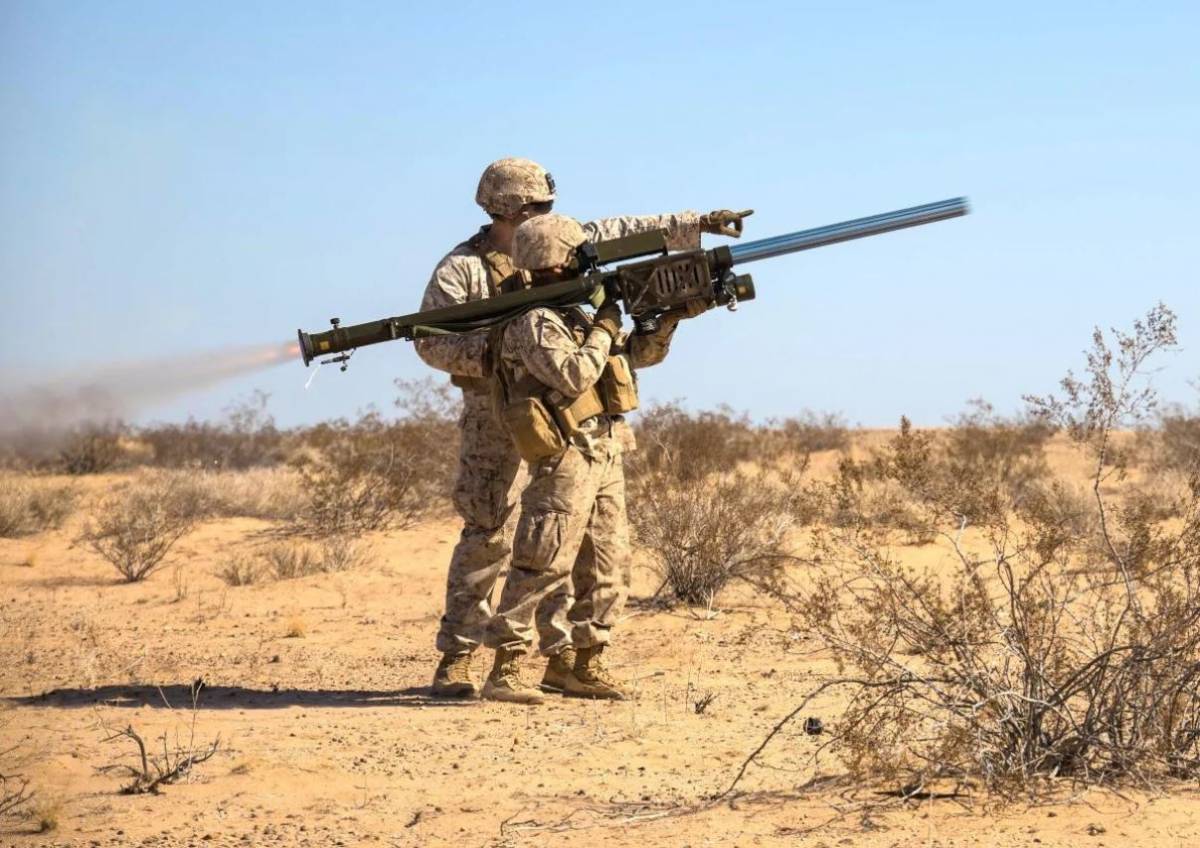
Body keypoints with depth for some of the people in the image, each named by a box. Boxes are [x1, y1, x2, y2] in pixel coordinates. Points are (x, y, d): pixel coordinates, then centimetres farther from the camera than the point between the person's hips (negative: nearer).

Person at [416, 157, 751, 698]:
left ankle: (560, 656, 11)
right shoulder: (461, 269, -5)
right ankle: (455, 658, 0)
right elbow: (431, 343, -8)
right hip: (496, 419, -5)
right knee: (488, 536, -8)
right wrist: (488, 352, -22)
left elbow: (624, 232, 14)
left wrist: (696, 224, 13)